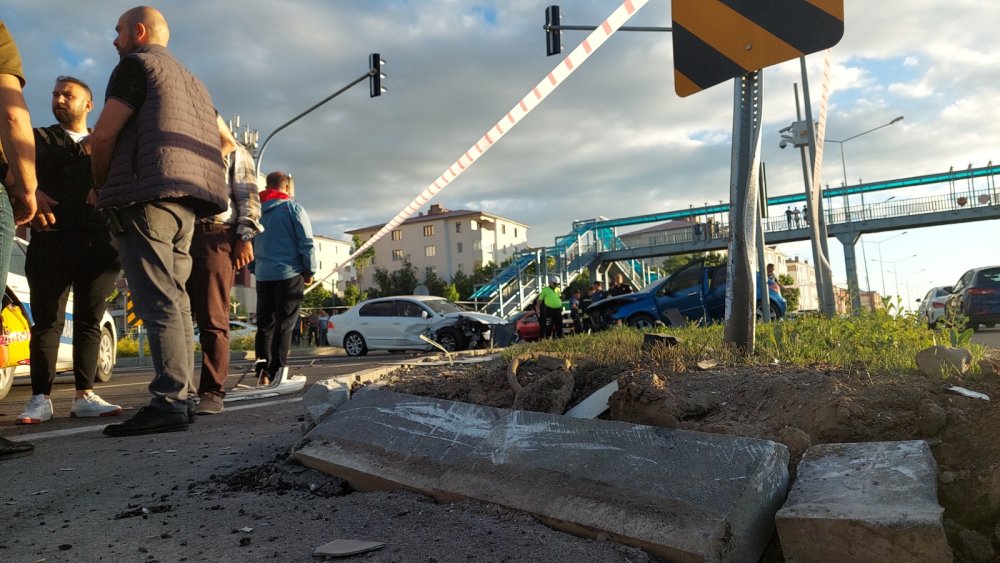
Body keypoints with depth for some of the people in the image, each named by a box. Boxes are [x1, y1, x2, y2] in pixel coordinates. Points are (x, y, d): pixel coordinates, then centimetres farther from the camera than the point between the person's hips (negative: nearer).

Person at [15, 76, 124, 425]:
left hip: (100, 243, 2)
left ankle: (84, 395, 4)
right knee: (48, 321, -3)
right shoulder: (41, 138, 19)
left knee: (90, 321, 1)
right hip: (52, 240, -1)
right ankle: (40, 398, 1)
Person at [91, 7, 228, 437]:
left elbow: (103, 135, -6)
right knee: (175, 300, 7)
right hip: (186, 201, 8)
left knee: (157, 303, -14)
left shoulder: (137, 64, 3)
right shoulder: (193, 81, 28)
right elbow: (226, 141, 28)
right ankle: (183, 396, 8)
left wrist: (102, 185, 8)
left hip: (146, 196, -8)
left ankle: (168, 402, -17)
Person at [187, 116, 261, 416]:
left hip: (216, 237, -5)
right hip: (181, 237, 5)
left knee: (212, 320, -7)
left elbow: (248, 198, 2)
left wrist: (245, 238, -10)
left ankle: (212, 391, -5)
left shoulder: (234, 153, 14)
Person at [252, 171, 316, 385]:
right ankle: (277, 370, -7)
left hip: (263, 275, 5)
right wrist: (310, 270, 1)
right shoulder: (292, 207, -2)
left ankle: (263, 369, 4)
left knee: (265, 323, 11)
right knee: (284, 323, -3)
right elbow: (306, 242, -7)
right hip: (289, 273, -4)